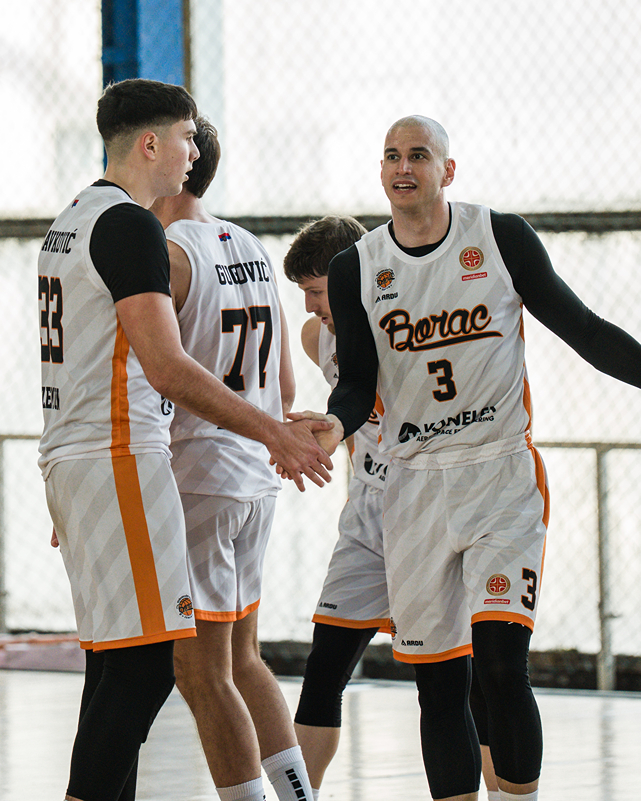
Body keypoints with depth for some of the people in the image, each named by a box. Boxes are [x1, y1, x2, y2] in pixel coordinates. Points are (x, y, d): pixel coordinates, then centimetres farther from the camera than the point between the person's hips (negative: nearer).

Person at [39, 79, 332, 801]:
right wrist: (273, 432, -16)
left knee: (118, 662, 12)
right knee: (143, 665, -12)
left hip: (69, 458, 10)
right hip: (120, 457, -10)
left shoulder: (73, 219, 19)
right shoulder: (130, 225, -13)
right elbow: (167, 367, -20)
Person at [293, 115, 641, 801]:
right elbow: (357, 382, 6)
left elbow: (580, 327, 4)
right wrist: (336, 425, -16)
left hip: (502, 474, -3)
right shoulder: (356, 268, 5)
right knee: (438, 682, 3)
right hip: (415, 483, 3)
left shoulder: (502, 238, -1)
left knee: (500, 661, -16)